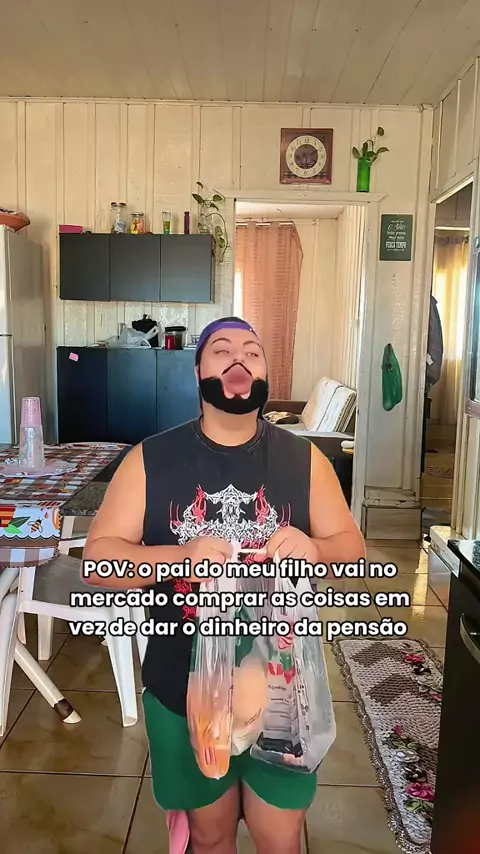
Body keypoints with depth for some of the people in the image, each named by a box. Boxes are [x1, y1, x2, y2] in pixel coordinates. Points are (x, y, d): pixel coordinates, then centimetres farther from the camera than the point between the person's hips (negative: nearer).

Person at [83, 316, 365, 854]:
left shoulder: (304, 460, -5)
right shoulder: (149, 460, -9)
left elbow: (351, 545, 1)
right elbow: (97, 557, -11)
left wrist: (313, 549, -23)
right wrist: (179, 557, -29)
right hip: (185, 689, 0)